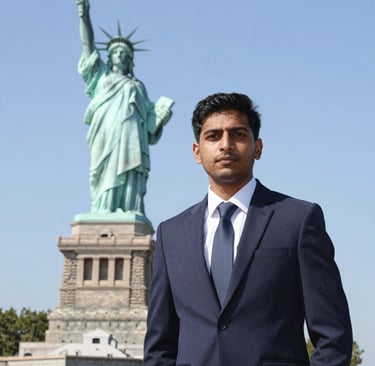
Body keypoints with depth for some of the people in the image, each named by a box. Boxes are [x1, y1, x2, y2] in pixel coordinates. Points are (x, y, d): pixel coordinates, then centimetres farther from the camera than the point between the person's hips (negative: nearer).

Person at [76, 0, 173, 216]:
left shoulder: (138, 86, 30)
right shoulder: (101, 76, 27)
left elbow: (149, 120, 20)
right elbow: (88, 44, 18)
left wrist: (161, 118, -1)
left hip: (131, 140, 1)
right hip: (106, 138, -1)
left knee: (129, 186, -14)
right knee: (105, 186, -14)